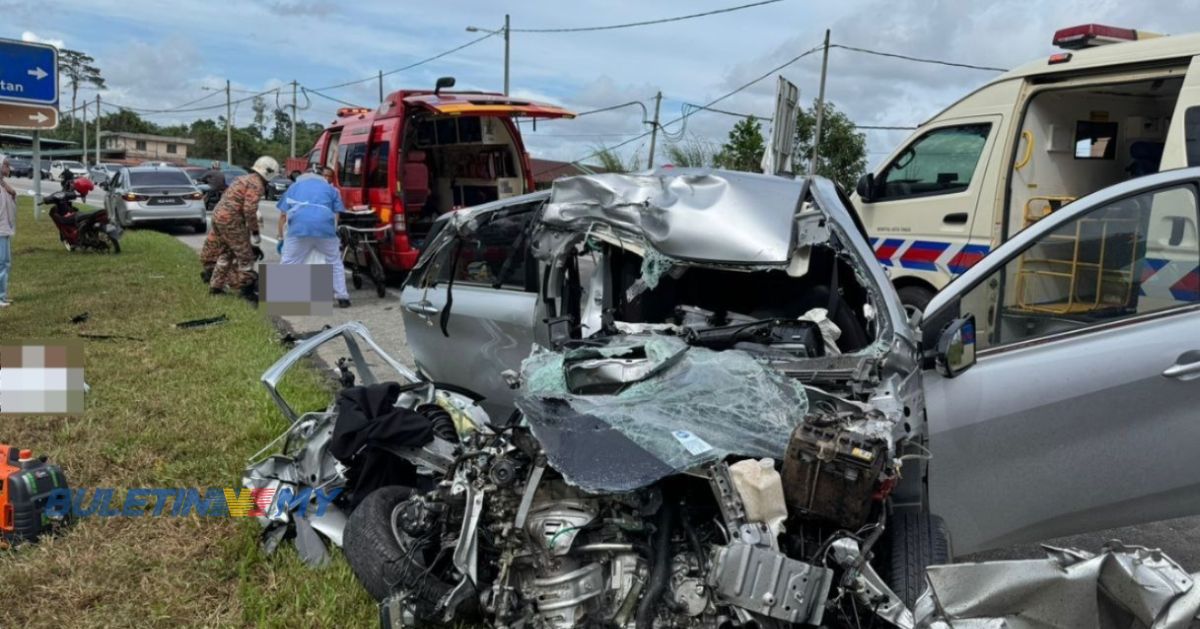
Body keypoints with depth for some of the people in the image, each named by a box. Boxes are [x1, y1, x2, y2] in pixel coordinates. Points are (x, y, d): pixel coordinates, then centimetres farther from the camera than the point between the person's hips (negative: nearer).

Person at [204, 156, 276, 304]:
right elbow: (249, 209, -20)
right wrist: (255, 233, -13)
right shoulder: (257, 184, -11)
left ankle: (215, 285, 30)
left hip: (218, 215, 10)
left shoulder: (245, 178, 19)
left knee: (225, 253, 22)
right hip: (230, 220, -10)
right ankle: (246, 288, 4)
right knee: (245, 255, -1)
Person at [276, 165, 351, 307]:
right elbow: (336, 215, 21)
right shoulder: (330, 189, 31)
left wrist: (281, 237, 35)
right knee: (335, 262, 18)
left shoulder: (294, 186, 31)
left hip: (299, 226, 0)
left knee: (289, 263, 10)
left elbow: (283, 215, 26)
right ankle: (342, 298, 18)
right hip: (325, 226, 1)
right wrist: (333, 231, 34)